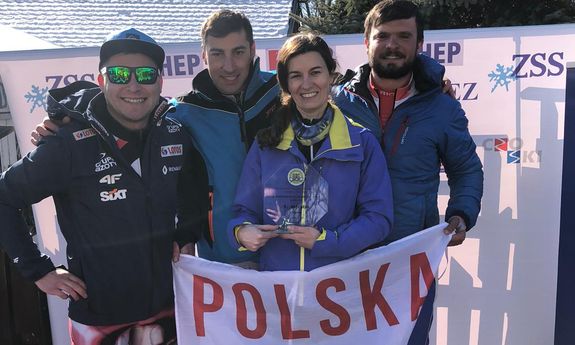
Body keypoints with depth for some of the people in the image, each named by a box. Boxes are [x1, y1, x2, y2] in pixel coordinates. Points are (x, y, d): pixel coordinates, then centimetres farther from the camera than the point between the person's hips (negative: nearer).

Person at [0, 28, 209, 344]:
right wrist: (38, 271, -10)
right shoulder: (70, 144, -18)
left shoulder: (176, 135, -6)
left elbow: (195, 187, 14)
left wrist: (187, 236, 4)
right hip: (97, 311, -3)